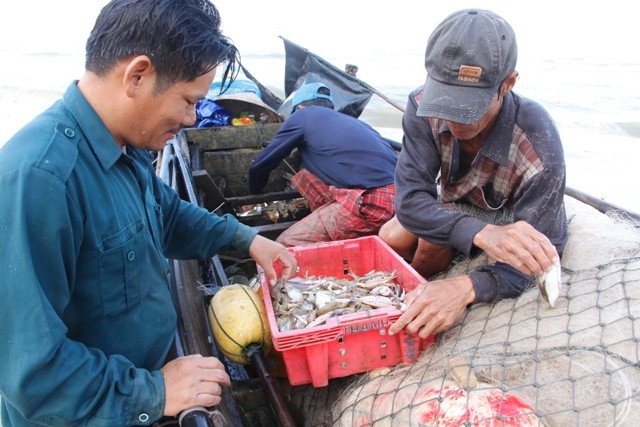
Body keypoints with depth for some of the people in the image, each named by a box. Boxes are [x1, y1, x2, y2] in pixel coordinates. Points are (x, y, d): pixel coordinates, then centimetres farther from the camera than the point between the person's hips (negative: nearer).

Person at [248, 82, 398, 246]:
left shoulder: (302, 115, 11)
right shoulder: (352, 120, 29)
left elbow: (260, 165, 16)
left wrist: (254, 195, 38)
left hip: (369, 203, -8)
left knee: (285, 247, -1)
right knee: (304, 178, 18)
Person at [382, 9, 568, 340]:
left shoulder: (539, 153, -39)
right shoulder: (424, 107, -30)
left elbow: (539, 259, -33)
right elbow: (411, 199, -34)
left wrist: (467, 287, -54)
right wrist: (480, 234, -54)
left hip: (511, 219, -3)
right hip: (455, 206, 4)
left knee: (433, 245, -27)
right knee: (391, 237, -18)